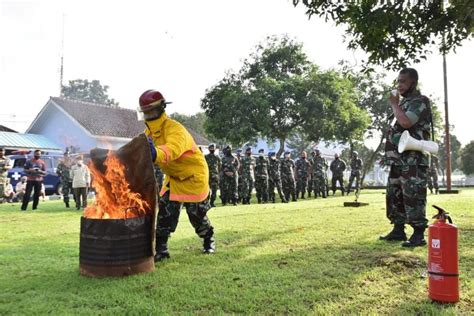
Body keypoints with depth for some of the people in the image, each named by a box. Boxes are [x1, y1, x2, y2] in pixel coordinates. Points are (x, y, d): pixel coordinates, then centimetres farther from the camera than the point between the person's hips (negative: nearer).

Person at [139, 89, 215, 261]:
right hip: (173, 178, 7)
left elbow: (172, 150, -50)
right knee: (165, 210, -2)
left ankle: (209, 240, 34)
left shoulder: (174, 129, -30)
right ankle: (161, 249, 7)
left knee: (196, 213, 6)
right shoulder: (150, 131, 0)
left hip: (194, 176, -7)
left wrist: (156, 153, -70)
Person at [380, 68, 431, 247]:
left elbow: (405, 122, -24)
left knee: (413, 196, -10)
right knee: (394, 195, 11)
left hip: (413, 159, -9)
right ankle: (398, 230, 20)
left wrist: (394, 104, -10)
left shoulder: (420, 102, -8)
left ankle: (418, 234, -4)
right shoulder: (403, 103, 21)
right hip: (398, 159, 10)